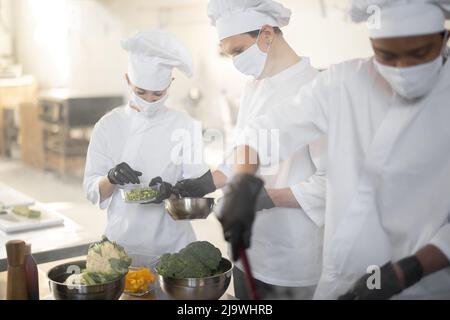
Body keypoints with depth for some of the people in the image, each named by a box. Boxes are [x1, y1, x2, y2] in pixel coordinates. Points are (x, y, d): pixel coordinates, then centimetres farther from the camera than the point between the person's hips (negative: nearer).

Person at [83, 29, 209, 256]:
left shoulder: (186, 126, -1)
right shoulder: (108, 126, 1)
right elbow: (92, 191, 1)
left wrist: (170, 191, -21)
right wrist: (111, 178, -18)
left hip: (172, 242, 0)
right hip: (122, 240, 1)